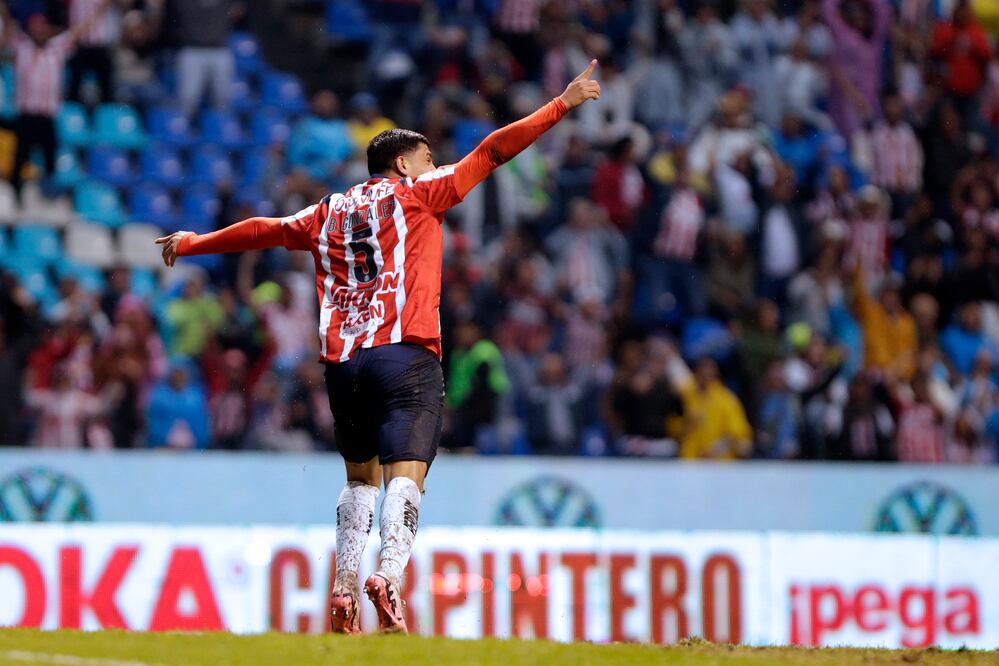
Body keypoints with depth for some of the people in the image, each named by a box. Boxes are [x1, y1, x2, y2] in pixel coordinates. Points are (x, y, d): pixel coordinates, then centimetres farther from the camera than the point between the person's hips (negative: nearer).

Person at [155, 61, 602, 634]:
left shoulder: (329, 212, 20)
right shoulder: (416, 193, 8)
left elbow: (263, 230, 31)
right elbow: (492, 152, 4)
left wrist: (192, 244, 46)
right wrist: (563, 104, 5)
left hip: (343, 364, 5)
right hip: (407, 358, -5)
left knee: (360, 479, 18)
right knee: (405, 474, -14)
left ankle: (343, 591, 10)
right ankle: (389, 574, -36)